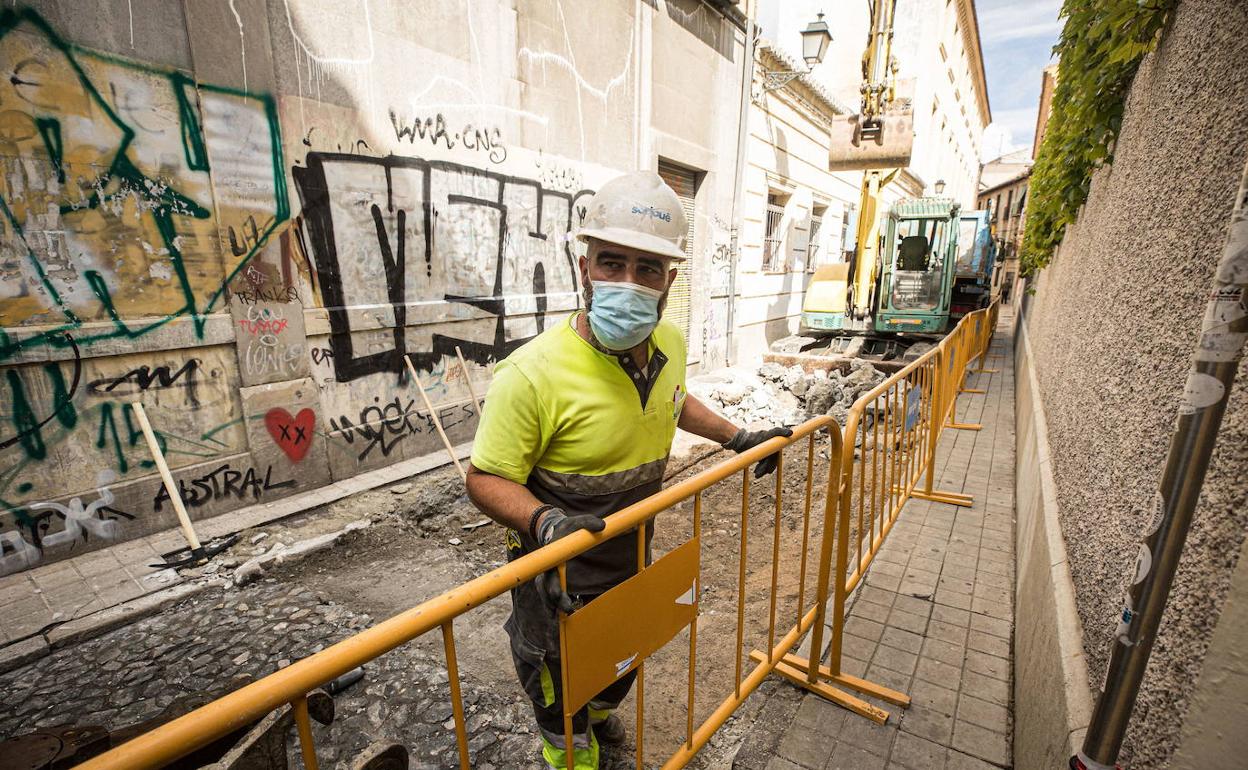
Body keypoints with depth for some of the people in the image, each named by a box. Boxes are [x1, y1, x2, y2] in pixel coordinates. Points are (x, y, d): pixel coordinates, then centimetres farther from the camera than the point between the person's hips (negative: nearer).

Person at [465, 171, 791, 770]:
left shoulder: (670, 344, -11)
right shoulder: (532, 375, -34)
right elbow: (486, 478, -23)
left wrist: (737, 437, 10)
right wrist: (543, 522, -41)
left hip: (633, 559, 7)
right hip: (559, 574, -6)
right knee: (562, 681, 21)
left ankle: (601, 714, 70)